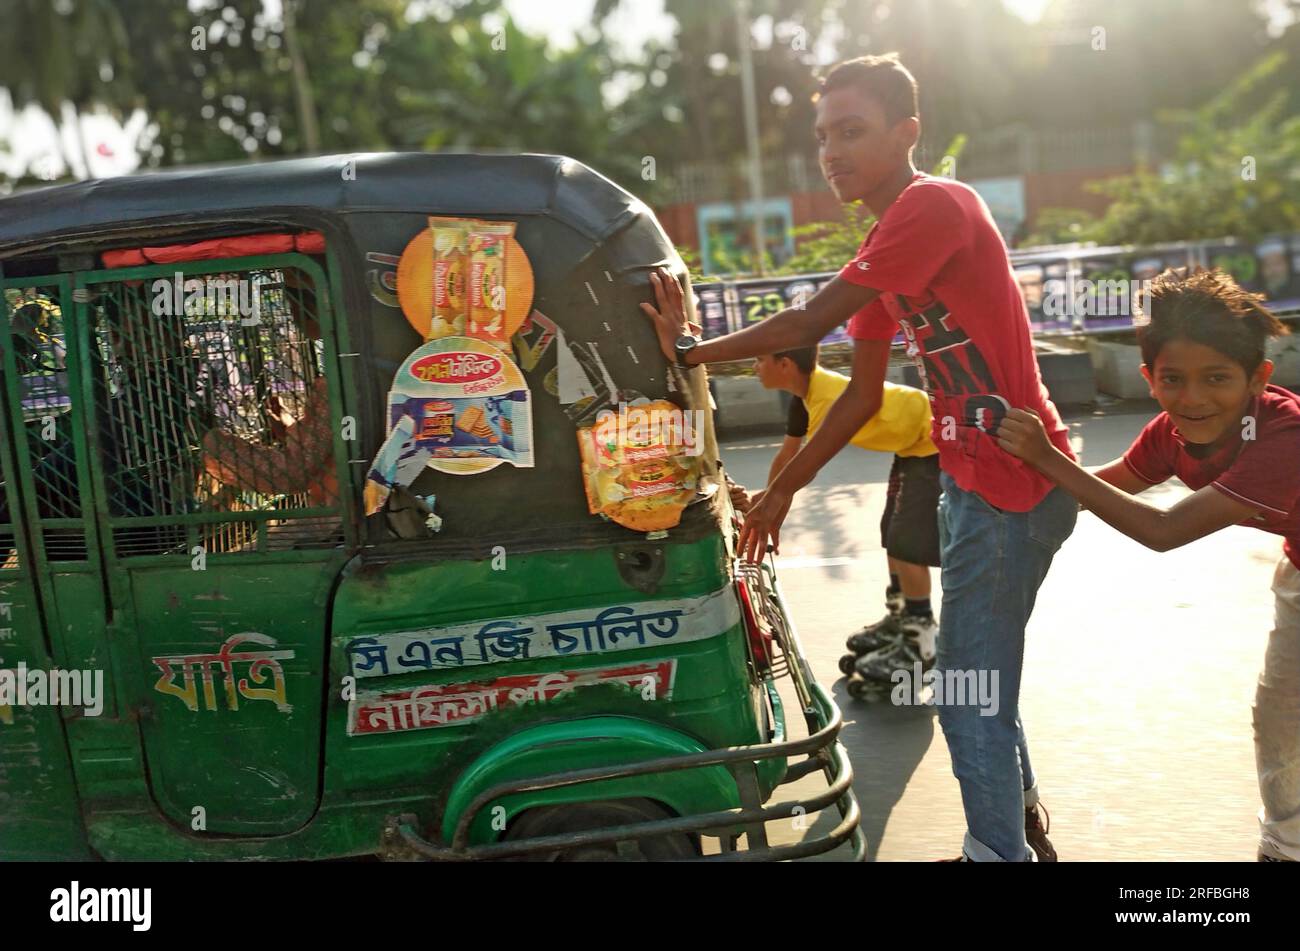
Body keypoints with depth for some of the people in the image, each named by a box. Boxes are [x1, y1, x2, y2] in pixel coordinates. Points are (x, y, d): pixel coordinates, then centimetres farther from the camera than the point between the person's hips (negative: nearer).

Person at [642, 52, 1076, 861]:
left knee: (970, 698, -2)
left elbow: (811, 322, -20)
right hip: (972, 482, 10)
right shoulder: (887, 249, 13)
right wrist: (784, 489, 14)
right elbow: (865, 393, 15)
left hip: (1016, 484, -10)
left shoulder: (937, 205, -16)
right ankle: (1022, 831, 41)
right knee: (983, 685, 23)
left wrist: (692, 353, -10)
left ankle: (1001, 849, 14)